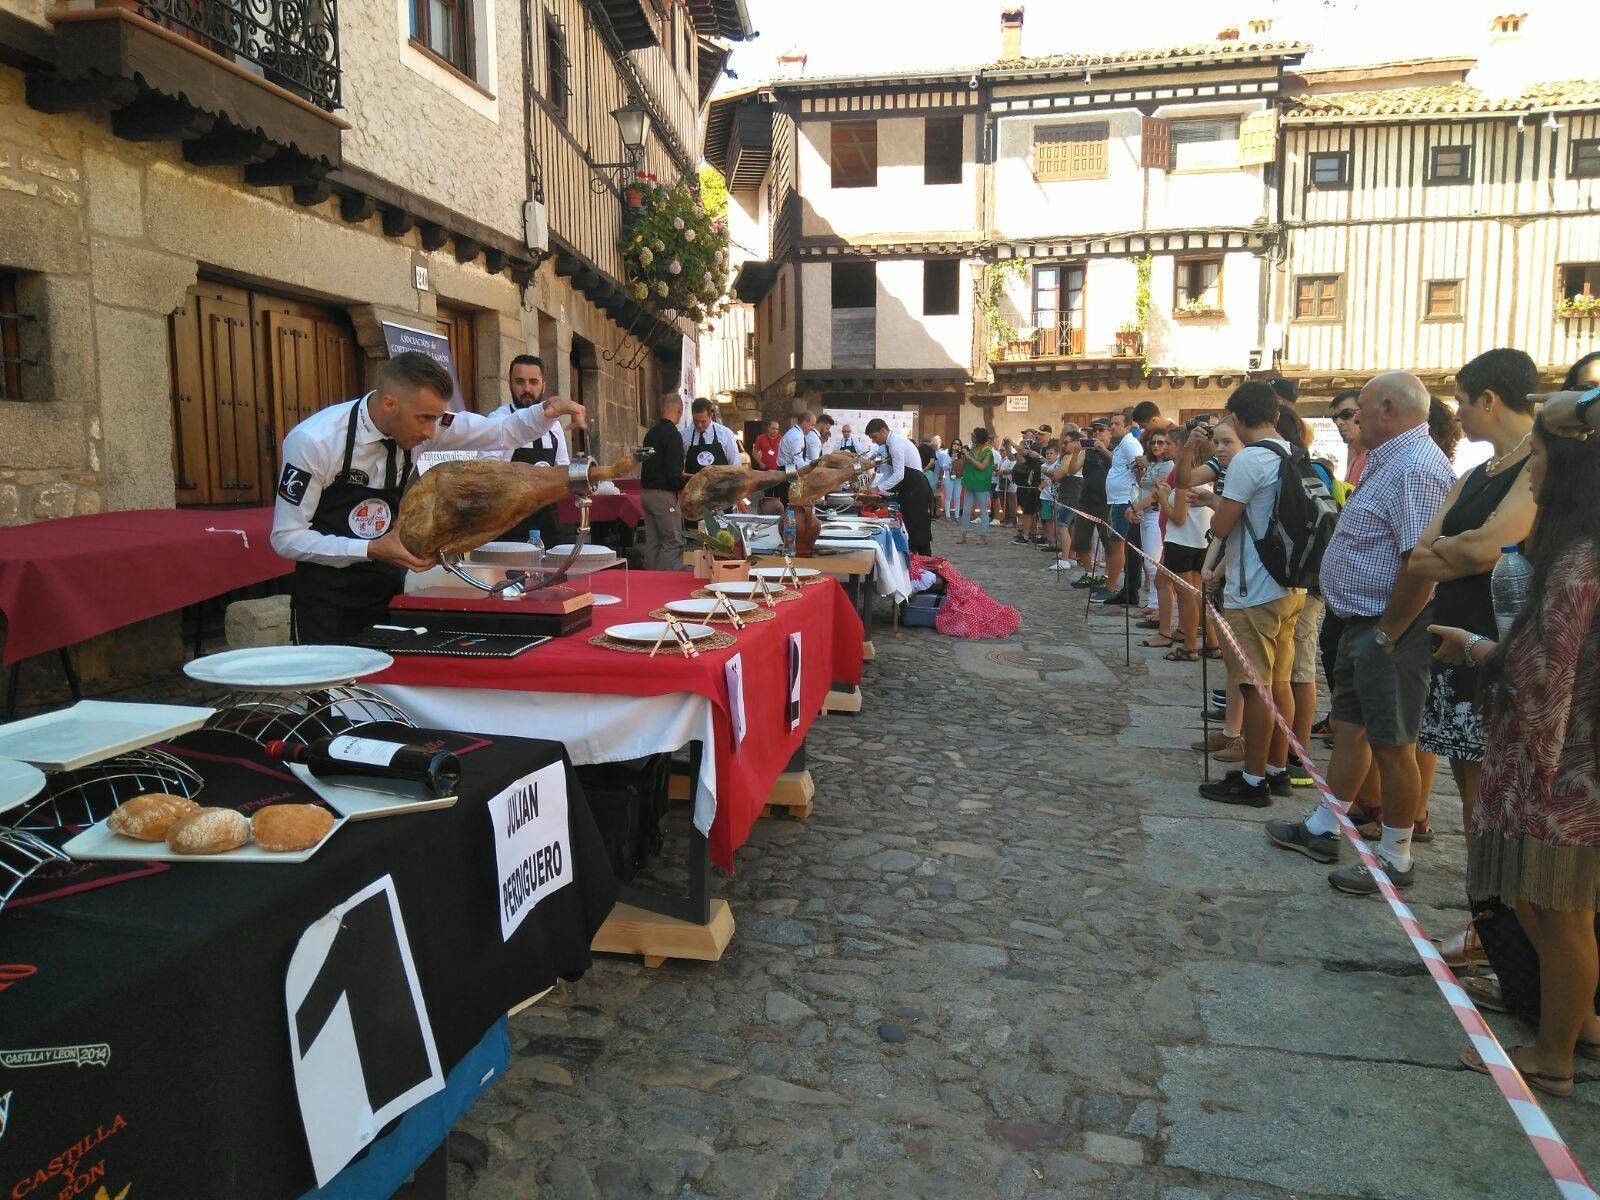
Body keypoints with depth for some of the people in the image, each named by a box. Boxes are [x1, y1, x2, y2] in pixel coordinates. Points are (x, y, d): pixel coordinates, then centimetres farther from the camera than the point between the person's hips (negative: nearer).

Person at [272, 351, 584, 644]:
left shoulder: (418, 423, -10)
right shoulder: (313, 441, -22)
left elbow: (502, 433, 1)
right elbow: (287, 538, -17)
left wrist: (548, 411, -18)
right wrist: (371, 550, -28)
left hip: (388, 586, 4)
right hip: (325, 591, -4)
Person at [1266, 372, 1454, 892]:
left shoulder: (1417, 468, -20)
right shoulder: (1388, 460, 14)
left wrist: (1386, 635, -21)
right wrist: (1365, 631, 17)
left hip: (1389, 631, -10)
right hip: (1361, 623, 10)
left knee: (1391, 746, 1)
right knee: (1350, 728, 18)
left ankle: (1395, 859, 15)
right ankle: (1322, 830, 31)